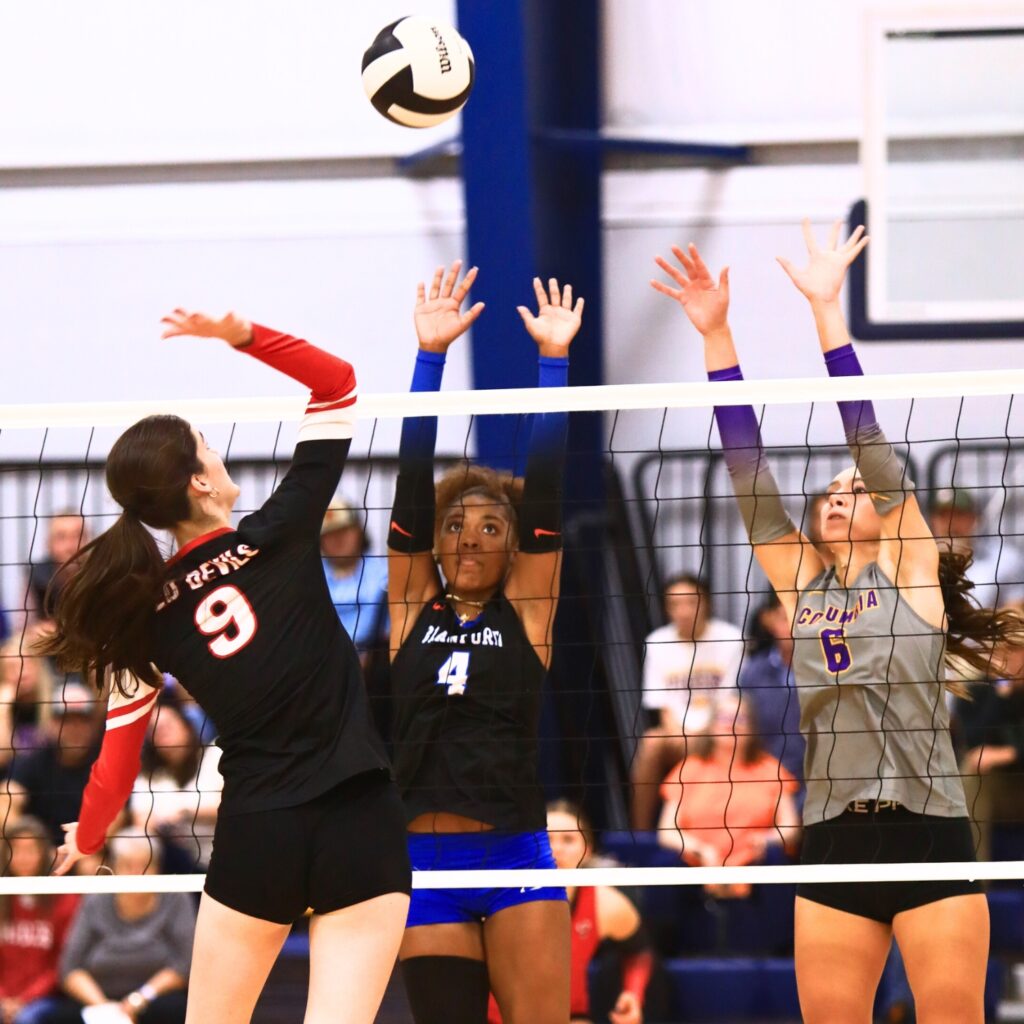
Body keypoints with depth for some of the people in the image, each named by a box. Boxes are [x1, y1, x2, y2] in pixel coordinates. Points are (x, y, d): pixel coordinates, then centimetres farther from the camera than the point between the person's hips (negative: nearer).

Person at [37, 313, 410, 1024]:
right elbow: (338, 385, 3)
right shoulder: (279, 537, -4)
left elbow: (119, 759, 11)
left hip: (255, 833, 2)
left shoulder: (146, 613, 3)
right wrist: (243, 336, -6)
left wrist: (86, 840, 29)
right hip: (361, 821, -2)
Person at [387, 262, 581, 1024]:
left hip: (516, 859, -2)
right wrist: (431, 357, -2)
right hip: (427, 864, 2)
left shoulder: (527, 605, 6)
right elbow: (412, 485, 3)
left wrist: (555, 360, -2)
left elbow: (546, 486, 0)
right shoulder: (413, 604, 9)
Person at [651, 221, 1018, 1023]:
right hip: (834, 842, 4)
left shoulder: (909, 570, 4)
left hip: (930, 834, -4)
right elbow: (750, 474, 8)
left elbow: (871, 444, -4)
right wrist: (715, 337, 2)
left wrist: (827, 310, -9)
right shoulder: (803, 587, 14)